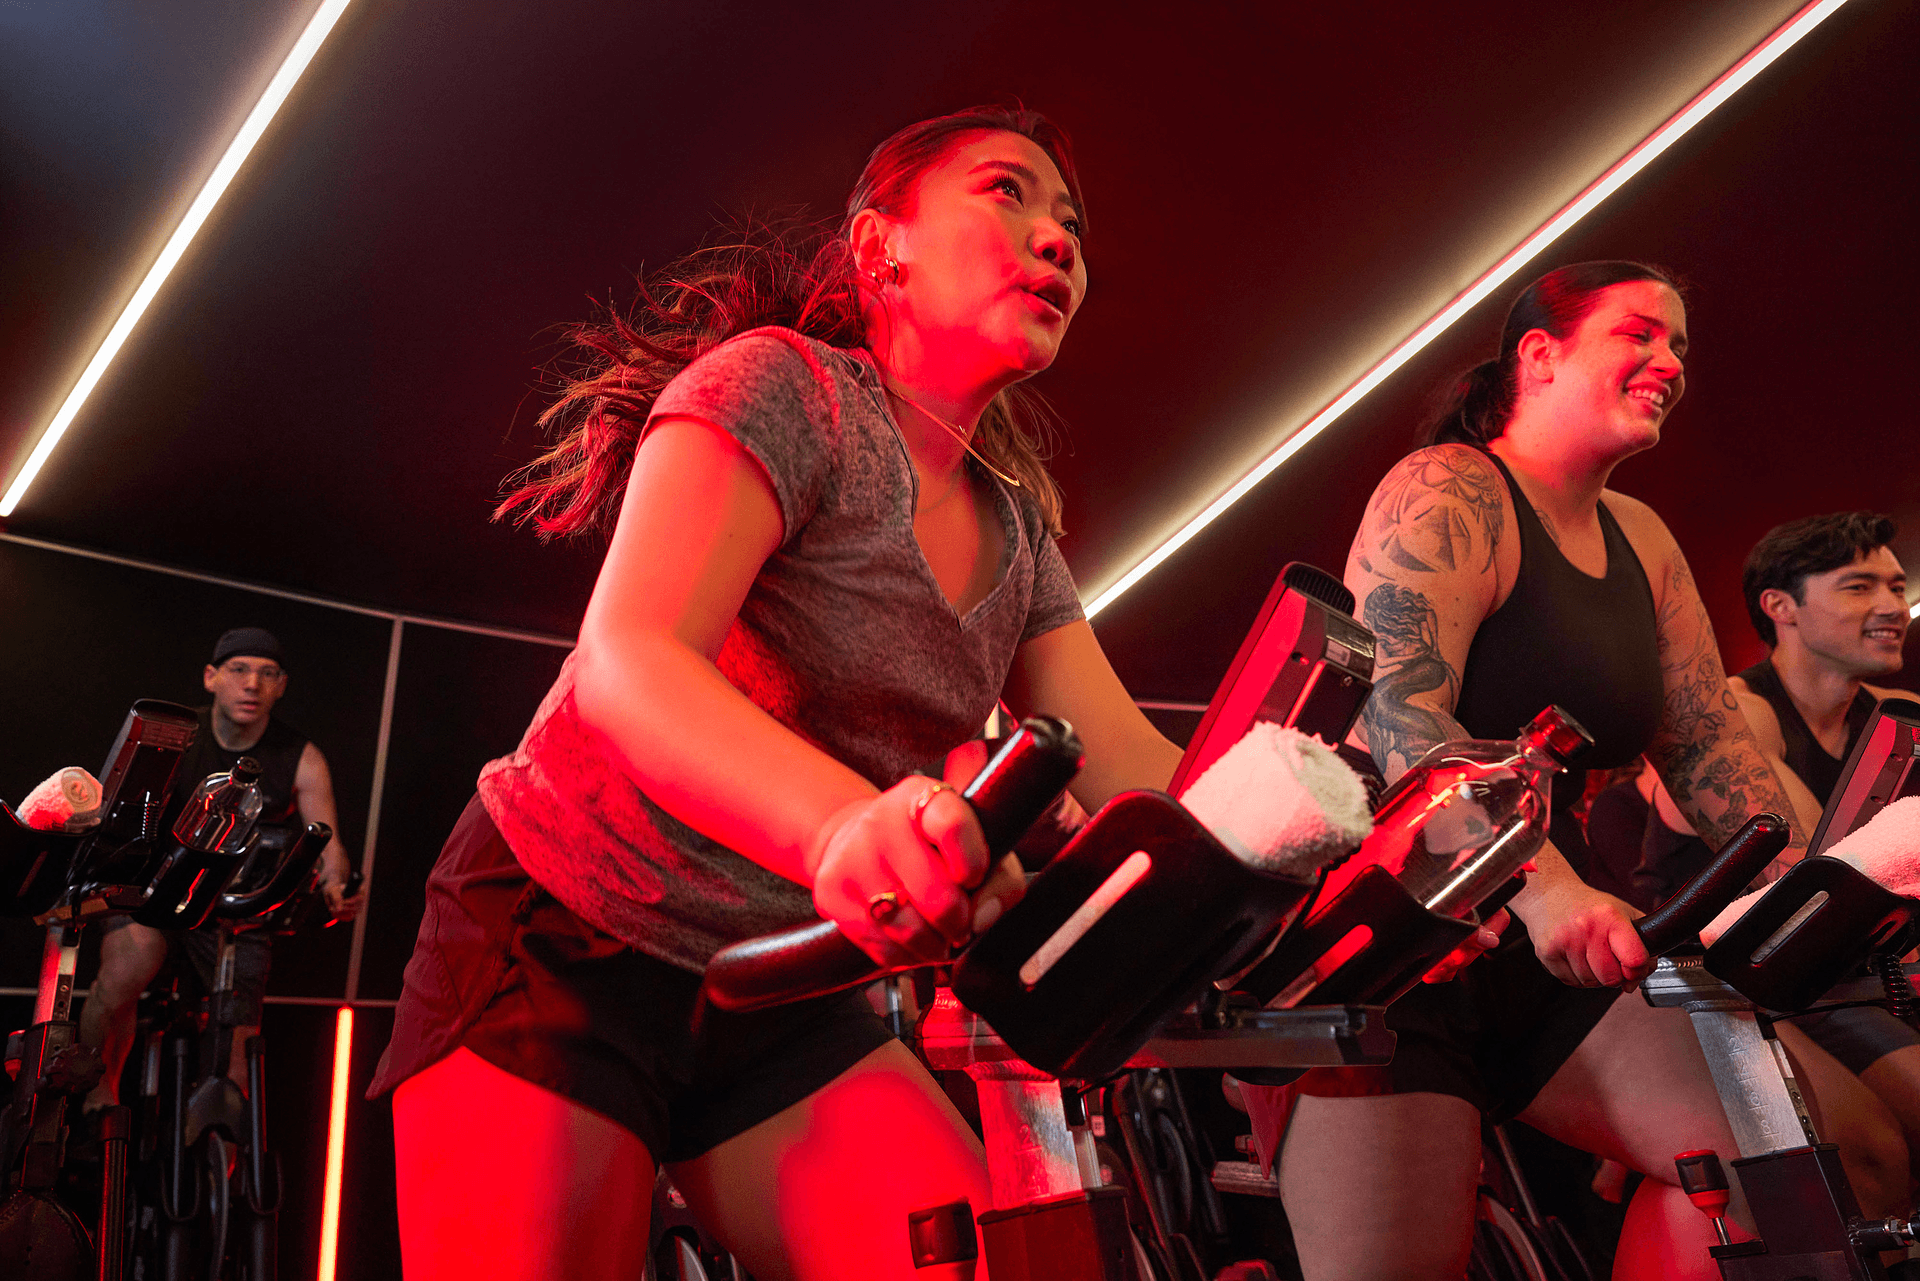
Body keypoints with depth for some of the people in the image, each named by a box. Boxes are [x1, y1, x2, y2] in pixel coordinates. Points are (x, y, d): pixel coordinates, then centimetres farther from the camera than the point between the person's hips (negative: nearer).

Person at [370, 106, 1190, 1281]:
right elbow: (626, 664, -30)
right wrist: (847, 824, -50)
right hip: (564, 944, -5)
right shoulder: (777, 385, -14)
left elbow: (1144, 781, -5)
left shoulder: (1019, 534, 6)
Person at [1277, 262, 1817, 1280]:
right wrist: (1546, 889, -36)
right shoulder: (1446, 492, -9)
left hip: (1548, 965, 8)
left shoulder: (1640, 541, 16)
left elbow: (1712, 747, 13)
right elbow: (1398, 713, -24)